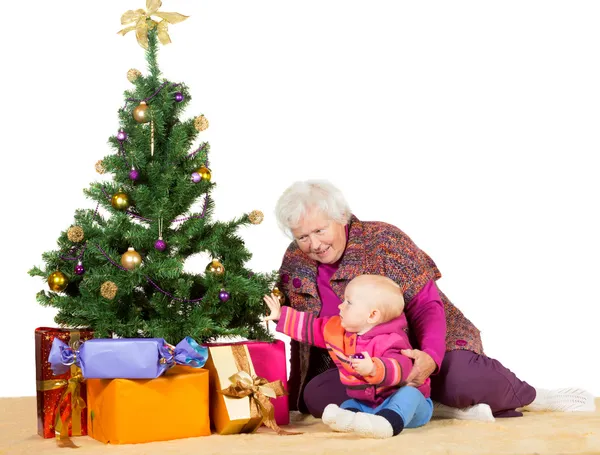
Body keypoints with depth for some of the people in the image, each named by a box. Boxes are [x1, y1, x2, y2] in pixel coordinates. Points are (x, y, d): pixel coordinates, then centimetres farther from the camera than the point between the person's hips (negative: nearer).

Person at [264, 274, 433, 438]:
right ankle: (349, 418, -48)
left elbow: (400, 368, -40)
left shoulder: (390, 341, -24)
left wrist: (373, 369, -56)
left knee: (409, 394, -35)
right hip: (365, 404, 8)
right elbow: (313, 327, 14)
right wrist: (282, 315, 14)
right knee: (348, 405, -15)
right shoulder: (338, 329, 2)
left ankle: (388, 423, -62)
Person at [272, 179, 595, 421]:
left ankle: (528, 397, 2)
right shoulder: (294, 265, -1)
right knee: (315, 395, -28)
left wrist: (431, 355, -36)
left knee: (462, 378, -35)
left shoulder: (382, 240, -14)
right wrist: (293, 397, 5)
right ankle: (446, 409, -22)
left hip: (417, 352, -4)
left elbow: (426, 305, -17)